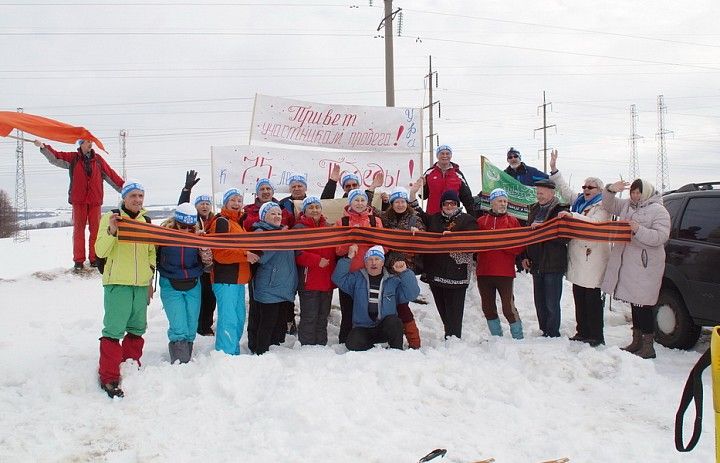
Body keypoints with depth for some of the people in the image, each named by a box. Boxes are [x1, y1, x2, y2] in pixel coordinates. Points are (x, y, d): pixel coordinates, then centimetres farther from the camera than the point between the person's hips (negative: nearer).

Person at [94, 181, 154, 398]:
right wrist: (111, 231, -28)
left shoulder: (146, 221, 12)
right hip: (117, 283, -6)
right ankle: (108, 377, -3)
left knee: (137, 327, 13)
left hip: (141, 284, 6)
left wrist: (150, 279, 18)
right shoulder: (111, 217, -5)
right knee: (114, 329, -9)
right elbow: (100, 251, -12)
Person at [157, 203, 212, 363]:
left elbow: (207, 261, -2)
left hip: (193, 286, 3)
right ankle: (180, 363, -6)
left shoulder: (198, 234, -1)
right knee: (179, 329, -13)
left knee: (191, 328, 8)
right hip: (171, 286, -3)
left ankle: (187, 362, 22)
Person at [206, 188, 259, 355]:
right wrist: (245, 255, -23)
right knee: (228, 319, -11)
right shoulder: (221, 222, -9)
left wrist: (250, 255, 11)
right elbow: (219, 252, -19)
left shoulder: (239, 222, 20)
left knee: (239, 318, 15)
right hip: (225, 279, -10)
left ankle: (234, 352, 25)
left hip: (238, 279, 10)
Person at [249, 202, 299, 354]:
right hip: (268, 289, -8)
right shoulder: (260, 232, -5)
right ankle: (261, 353, 0)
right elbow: (261, 257, -20)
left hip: (285, 288, 8)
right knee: (266, 323, -8)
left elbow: (291, 255, 32)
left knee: (280, 323, 14)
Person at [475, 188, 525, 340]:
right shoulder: (481, 221, 9)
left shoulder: (512, 221, 5)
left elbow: (519, 247, -2)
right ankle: (496, 337, 24)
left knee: (508, 308, -7)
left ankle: (518, 337, 7)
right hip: (484, 272, 3)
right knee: (488, 307, 10)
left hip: (505, 272, -3)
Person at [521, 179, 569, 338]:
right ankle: (544, 331, 25)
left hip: (553, 264, -7)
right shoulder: (534, 210, 14)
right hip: (536, 263, 7)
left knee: (552, 304, -3)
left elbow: (563, 237, -17)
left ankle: (552, 334, 8)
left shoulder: (560, 211, -7)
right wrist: (525, 256, 11)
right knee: (539, 302, 14)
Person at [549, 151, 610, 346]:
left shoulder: (602, 207, -6)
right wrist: (554, 169, 17)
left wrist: (572, 216, -30)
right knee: (579, 297, 11)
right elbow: (565, 189, 23)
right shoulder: (579, 202, 17)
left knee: (592, 298, -5)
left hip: (593, 259, -8)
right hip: (577, 257, 8)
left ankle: (596, 336, 2)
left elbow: (594, 223, -23)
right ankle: (582, 332, 20)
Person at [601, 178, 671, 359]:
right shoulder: (627, 205, 13)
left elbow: (661, 237, -15)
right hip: (626, 264, 7)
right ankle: (636, 341, 25)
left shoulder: (659, 211, -8)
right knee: (634, 303, 15)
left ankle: (648, 347, 2)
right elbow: (608, 205, 18)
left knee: (643, 306, -6)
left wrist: (638, 230, -25)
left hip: (645, 266, -7)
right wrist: (610, 190, -1)